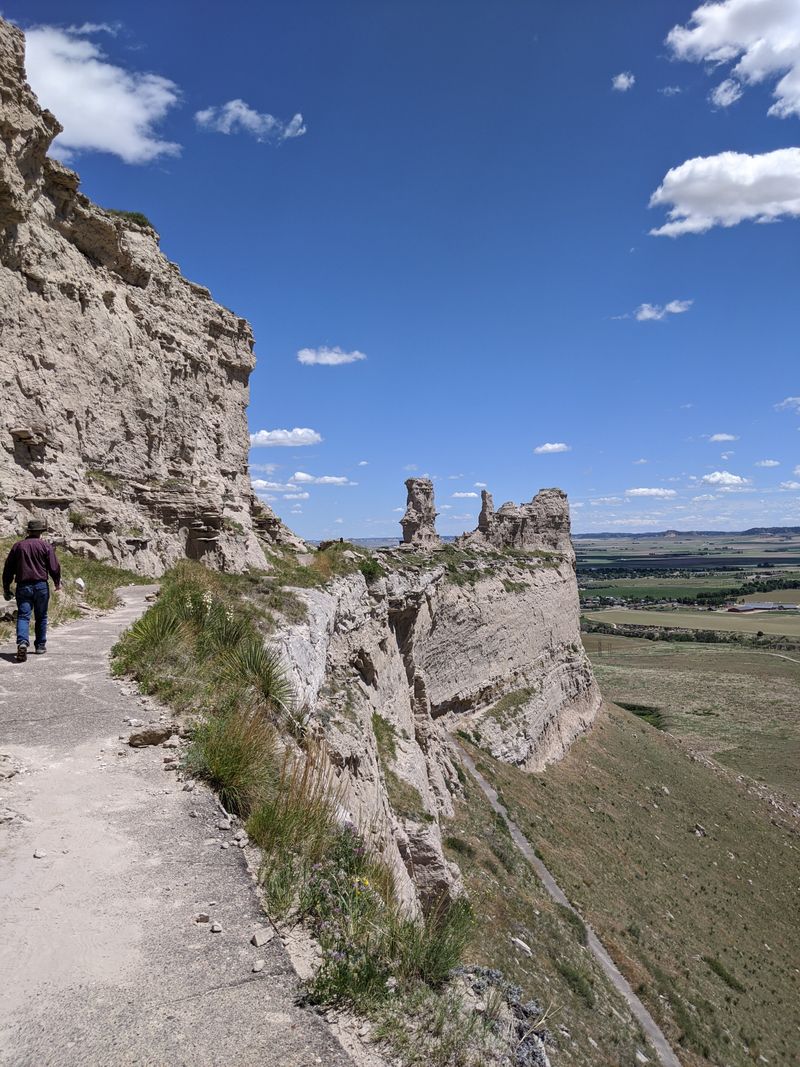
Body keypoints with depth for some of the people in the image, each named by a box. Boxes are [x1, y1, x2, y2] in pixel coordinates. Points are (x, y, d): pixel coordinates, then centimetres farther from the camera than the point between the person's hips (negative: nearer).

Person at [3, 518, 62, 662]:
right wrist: (57, 582, 13)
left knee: (23, 616, -4)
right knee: (41, 617, 11)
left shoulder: (17, 546, 8)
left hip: (23, 586, 1)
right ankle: (40, 645, 18)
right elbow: (54, 567, -3)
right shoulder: (45, 546, -1)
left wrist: (6, 588, 17)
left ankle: (22, 642, -26)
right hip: (41, 585, -1)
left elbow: (8, 569, 10)